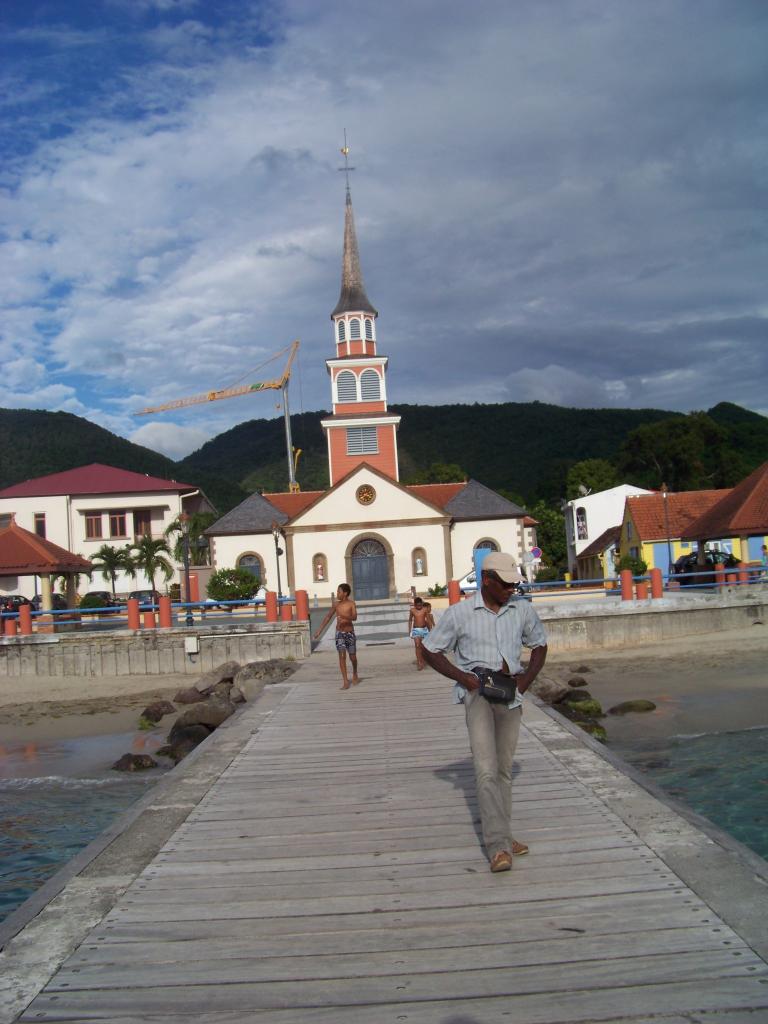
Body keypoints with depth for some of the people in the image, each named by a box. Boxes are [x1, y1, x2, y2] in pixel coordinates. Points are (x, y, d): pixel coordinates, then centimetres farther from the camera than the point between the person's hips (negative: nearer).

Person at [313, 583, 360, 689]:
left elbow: (354, 617, -21)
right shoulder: (335, 604, 3)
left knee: (352, 657, 8)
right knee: (342, 656, -11)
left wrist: (344, 617, -40)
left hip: (350, 633, -2)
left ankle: (355, 675, 37)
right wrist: (319, 631, 9)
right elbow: (328, 617, 10)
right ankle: (345, 681, -10)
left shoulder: (351, 603, -7)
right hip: (340, 633, 2)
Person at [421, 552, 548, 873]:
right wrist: (462, 677, -10)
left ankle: (501, 837, 23)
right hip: (476, 692, -4)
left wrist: (526, 679, 2)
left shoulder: (522, 610, 3)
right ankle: (498, 846, -15)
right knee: (486, 769, -15)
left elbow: (539, 645, 18)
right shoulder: (459, 613, -7)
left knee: (504, 768, 12)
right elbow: (430, 650, 1)